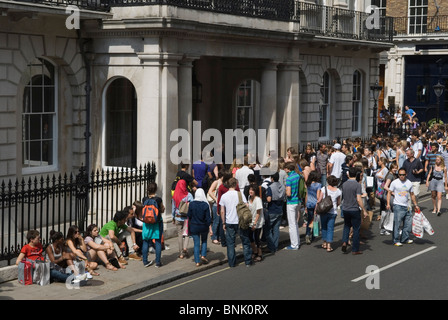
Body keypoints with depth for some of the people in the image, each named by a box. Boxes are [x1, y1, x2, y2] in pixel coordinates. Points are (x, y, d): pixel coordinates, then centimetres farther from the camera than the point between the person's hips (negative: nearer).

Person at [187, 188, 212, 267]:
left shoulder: (191, 204, -9)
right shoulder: (205, 205, -12)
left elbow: (189, 216, 1)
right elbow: (208, 218, -10)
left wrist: (189, 225, 20)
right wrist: (210, 228, -4)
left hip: (194, 227, 0)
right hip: (204, 227, 0)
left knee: (196, 244, 6)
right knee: (204, 241, 24)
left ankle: (197, 261, 6)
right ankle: (203, 255, 12)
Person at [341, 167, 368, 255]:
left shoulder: (344, 184, 2)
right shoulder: (357, 185, -14)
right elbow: (358, 199, -18)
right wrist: (364, 211, -13)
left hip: (345, 209, 5)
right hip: (355, 210, -5)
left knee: (347, 226, 21)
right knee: (356, 229, 5)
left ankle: (344, 242, -1)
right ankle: (355, 249, 8)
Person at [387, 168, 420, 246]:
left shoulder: (409, 183, 8)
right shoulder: (394, 182, -2)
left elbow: (412, 195, 18)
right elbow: (389, 193, 1)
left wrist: (416, 205, 18)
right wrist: (388, 204, -9)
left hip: (407, 206, 5)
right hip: (398, 206, -5)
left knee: (408, 223, 8)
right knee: (397, 224, -7)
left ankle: (405, 238, 21)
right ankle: (396, 241, -2)